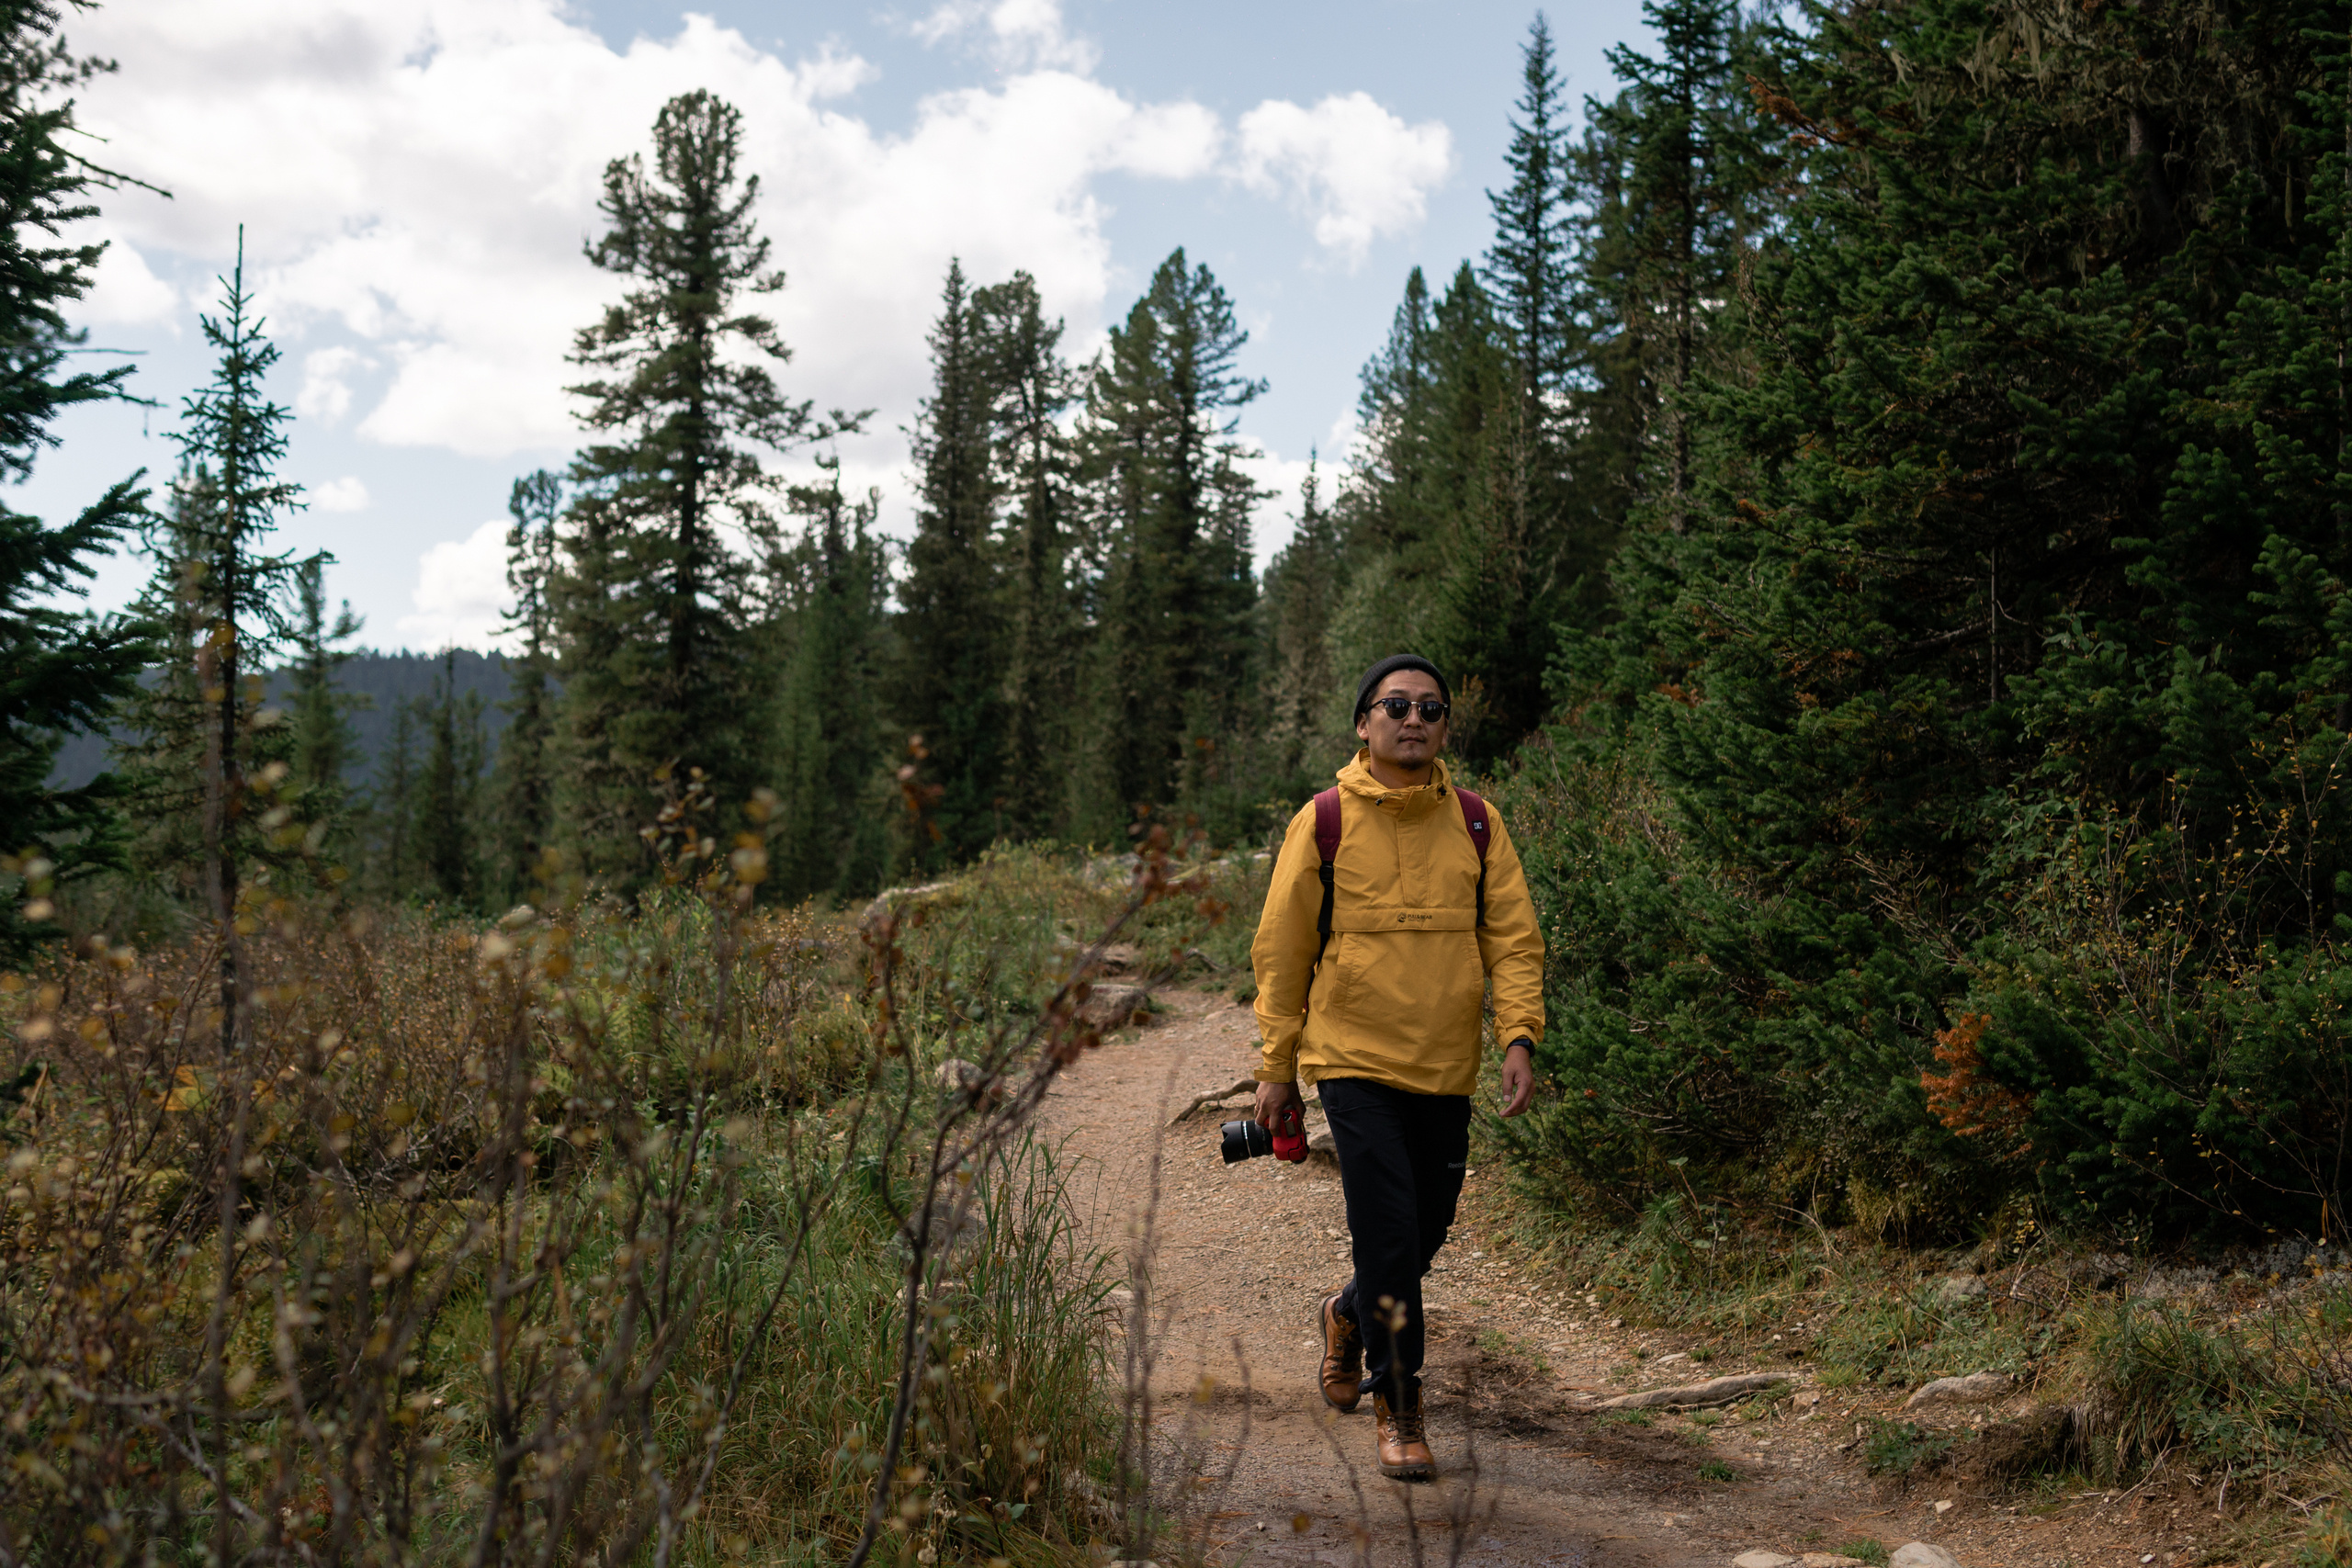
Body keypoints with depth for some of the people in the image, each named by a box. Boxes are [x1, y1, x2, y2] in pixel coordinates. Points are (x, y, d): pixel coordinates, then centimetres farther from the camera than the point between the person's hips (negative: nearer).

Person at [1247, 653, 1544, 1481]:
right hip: (1354, 1060, -3)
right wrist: (1277, 1067, 3)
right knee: (1388, 1233, -10)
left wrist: (1520, 1038, -10)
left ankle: (1351, 1316, 44)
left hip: (1445, 1069, 4)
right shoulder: (1324, 823, -3)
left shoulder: (1476, 822, 5)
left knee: (1425, 1233, 14)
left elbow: (1514, 936, 4)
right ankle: (1397, 1407, 5)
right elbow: (1280, 949, 2)